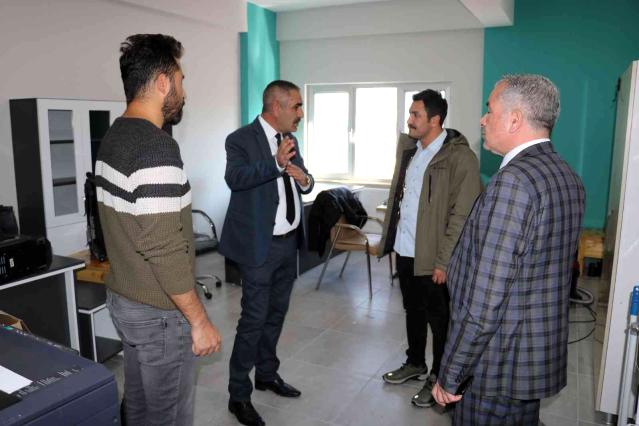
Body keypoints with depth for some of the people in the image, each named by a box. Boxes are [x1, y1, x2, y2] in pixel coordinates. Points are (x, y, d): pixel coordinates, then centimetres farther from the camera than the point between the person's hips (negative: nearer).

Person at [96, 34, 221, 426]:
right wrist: (199, 320, -18)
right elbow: (164, 248, -28)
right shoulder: (157, 148, -25)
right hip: (159, 312, -9)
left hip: (123, 297, 9)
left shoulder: (113, 138, 6)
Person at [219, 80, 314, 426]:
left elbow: (302, 183, 16)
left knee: (277, 312, 18)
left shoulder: (290, 139, 11)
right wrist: (275, 164, -44)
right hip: (260, 244, -7)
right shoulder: (241, 139, -12)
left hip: (289, 241, 8)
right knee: (254, 319, -2)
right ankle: (239, 395, 14)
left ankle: (267, 374, 37)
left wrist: (305, 179, -8)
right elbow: (235, 178, -29)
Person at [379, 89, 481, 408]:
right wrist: (390, 237, 12)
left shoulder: (459, 157, -16)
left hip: (432, 257, -7)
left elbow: (461, 215, -17)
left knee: (439, 320, 10)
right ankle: (415, 363, 41)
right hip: (405, 250, 7)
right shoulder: (408, 147, 7)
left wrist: (444, 261, -18)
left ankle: (439, 378, 29)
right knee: (413, 311, 22)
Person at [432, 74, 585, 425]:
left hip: (499, 365, -9)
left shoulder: (514, 179, -24)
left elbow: (484, 300, -26)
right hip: (542, 355, 9)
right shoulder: (568, 177, 5)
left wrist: (450, 377, -16)